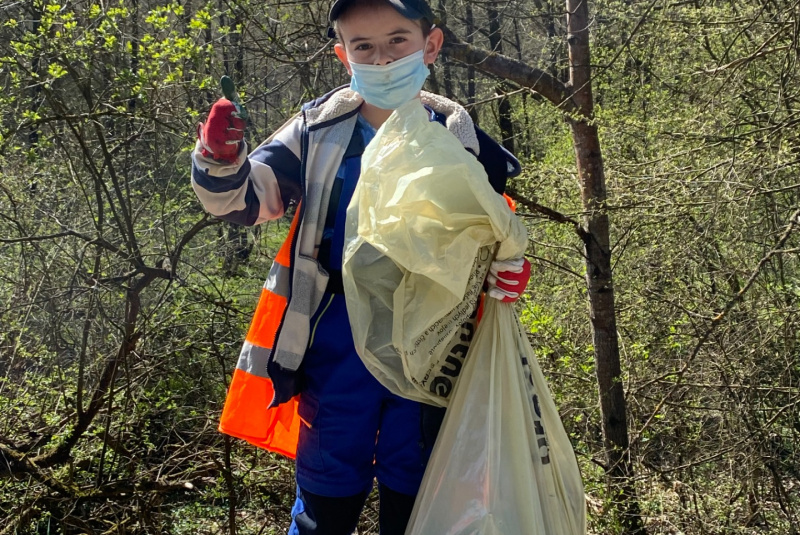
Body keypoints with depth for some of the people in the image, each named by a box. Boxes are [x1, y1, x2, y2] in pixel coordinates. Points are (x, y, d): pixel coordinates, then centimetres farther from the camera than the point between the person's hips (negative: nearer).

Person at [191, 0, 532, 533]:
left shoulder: (458, 136, 0)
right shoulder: (320, 129, -4)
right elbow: (243, 197, -5)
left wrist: (508, 267, -9)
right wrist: (220, 160, -27)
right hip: (339, 342, -1)